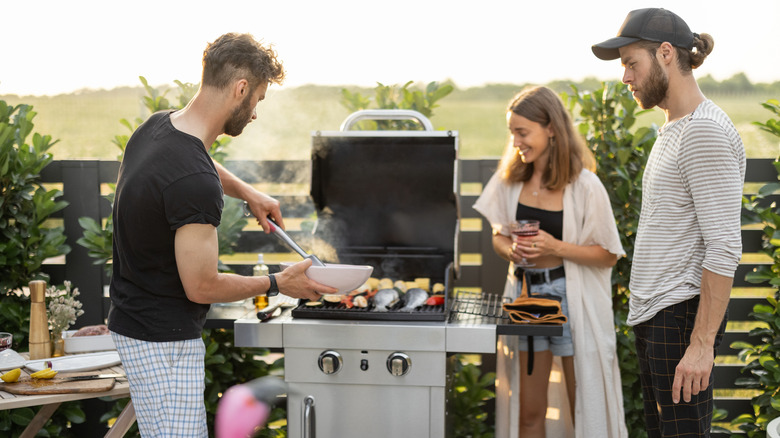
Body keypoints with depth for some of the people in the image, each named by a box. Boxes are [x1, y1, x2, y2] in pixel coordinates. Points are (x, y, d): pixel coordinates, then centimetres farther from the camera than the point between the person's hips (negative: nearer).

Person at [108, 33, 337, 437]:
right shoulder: (195, 182, -29)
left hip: (136, 320, 10)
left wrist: (246, 192, 22)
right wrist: (277, 284, -8)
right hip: (162, 341, -10)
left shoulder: (156, 126, 2)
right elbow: (202, 287, -21)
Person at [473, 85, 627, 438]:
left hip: (572, 298, -4)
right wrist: (510, 249, -10)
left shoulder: (584, 186, -11)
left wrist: (556, 247, -21)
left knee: (585, 410, 6)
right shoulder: (510, 179, 2)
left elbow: (608, 255, -8)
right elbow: (499, 235, 13)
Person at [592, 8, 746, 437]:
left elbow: (724, 249, -20)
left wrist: (701, 343, -23)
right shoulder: (672, 130, 16)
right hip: (653, 316, 10)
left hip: (682, 313, -10)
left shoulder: (705, 131, -15)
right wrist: (647, 316, 18)